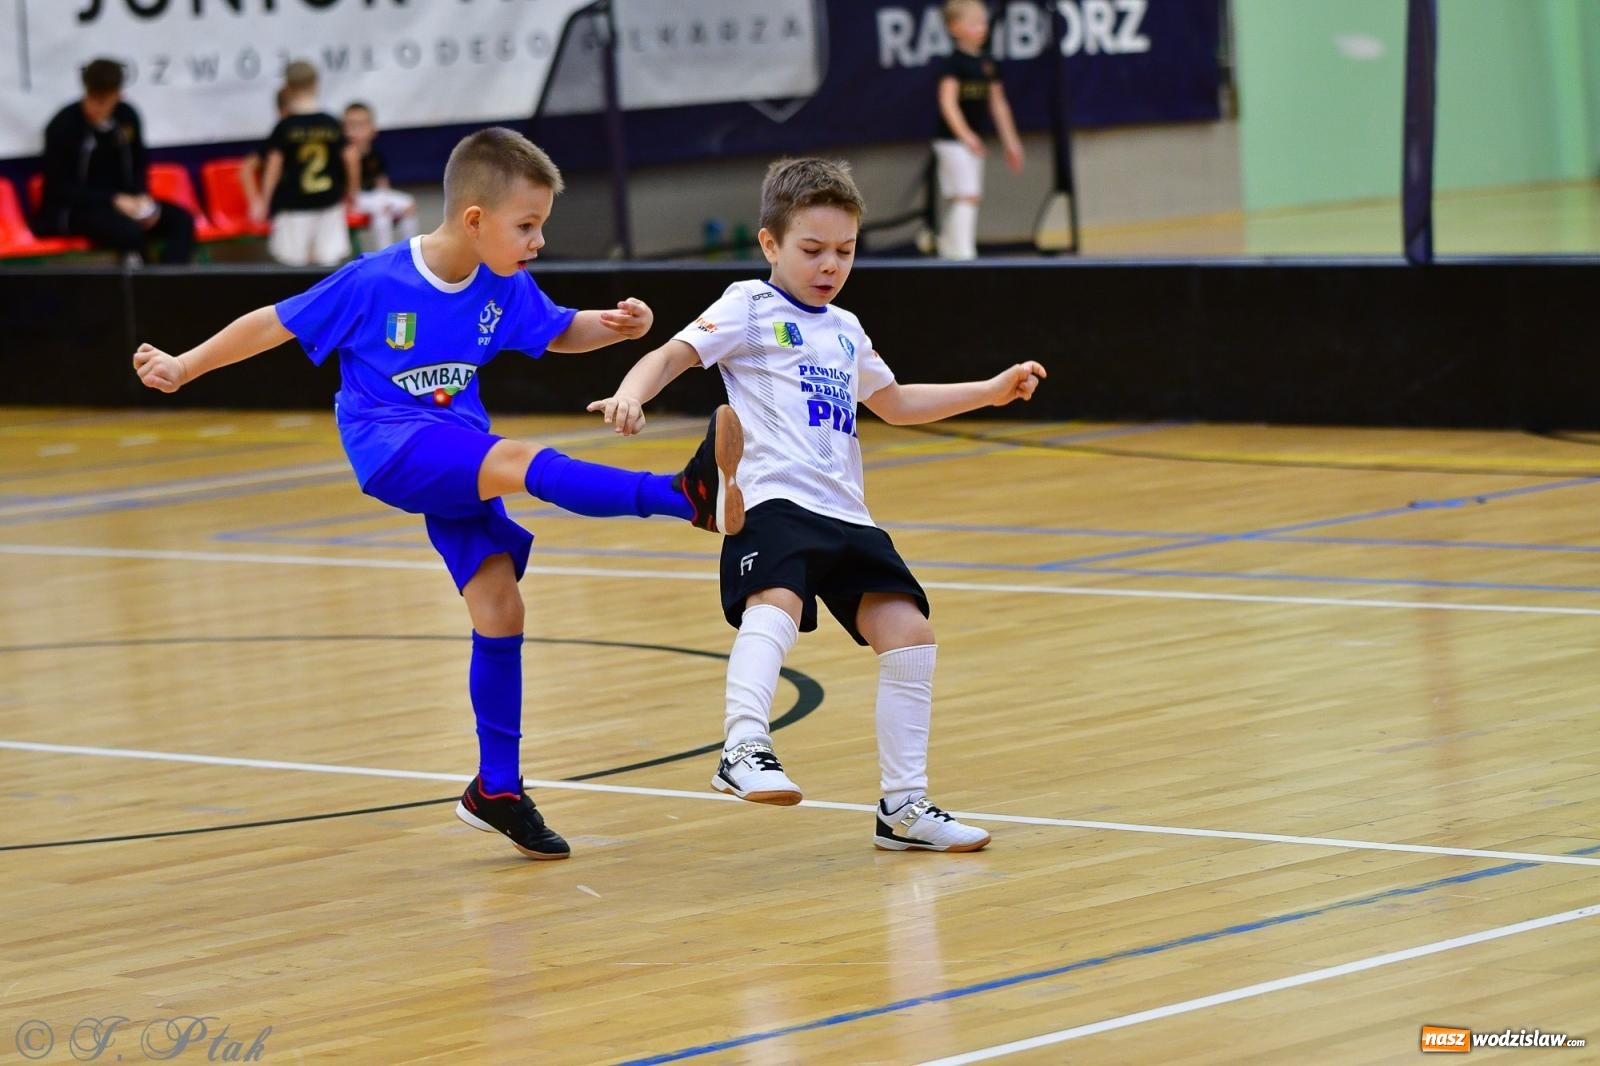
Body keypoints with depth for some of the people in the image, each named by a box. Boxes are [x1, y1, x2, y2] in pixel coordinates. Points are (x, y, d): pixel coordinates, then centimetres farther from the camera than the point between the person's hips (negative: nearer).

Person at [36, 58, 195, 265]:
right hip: (74, 209, -6)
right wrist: (114, 200, -21)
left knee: (181, 220, -16)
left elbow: (139, 166, 15)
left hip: (122, 200, 6)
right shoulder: (63, 127, -15)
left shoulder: (127, 117, 1)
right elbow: (59, 188, -13)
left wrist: (142, 197, -7)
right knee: (130, 231, -35)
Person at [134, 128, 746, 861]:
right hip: (389, 445, -6)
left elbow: (562, 333, 15)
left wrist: (617, 326, -7)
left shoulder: (504, 289, -2)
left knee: (499, 607, -1)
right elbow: (276, 323, -6)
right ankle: (690, 496, -45)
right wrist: (184, 367, -3)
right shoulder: (374, 283, -16)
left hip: (460, 459, 6)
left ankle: (496, 788, 10)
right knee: (520, 462, -31)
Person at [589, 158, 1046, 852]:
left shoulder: (844, 330, 27)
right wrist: (632, 394, -29)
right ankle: (744, 748, -48)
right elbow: (675, 354, -7)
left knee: (907, 632, -2)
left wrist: (991, 391, 40)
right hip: (773, 500, -7)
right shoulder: (750, 307, 6)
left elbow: (895, 404, 43)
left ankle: (903, 805, 7)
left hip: (844, 514, 7)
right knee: (777, 604, -35)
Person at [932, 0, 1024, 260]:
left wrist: (1010, 141, 17)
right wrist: (965, 135, -30)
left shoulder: (987, 64, 11)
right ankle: (963, 253, -17)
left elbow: (998, 104, 17)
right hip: (952, 139, -8)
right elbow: (948, 101, -20)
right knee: (967, 195, -15)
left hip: (973, 141, 8)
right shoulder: (954, 62, -12)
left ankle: (948, 249, 18)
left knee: (957, 200, 12)